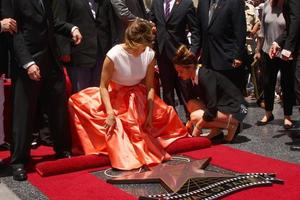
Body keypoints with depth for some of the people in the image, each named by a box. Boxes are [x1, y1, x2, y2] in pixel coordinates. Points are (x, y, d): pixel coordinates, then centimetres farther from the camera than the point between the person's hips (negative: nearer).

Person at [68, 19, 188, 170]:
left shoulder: (149, 54, -14)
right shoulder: (114, 55, -25)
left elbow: (150, 86, -7)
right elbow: (103, 86, -18)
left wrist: (150, 114, -14)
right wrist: (110, 113, -29)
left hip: (138, 97, 3)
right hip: (115, 97, -3)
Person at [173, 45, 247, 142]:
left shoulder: (205, 77, -25)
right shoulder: (193, 78, 0)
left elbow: (212, 110, -28)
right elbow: (192, 100, 12)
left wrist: (197, 128, -19)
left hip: (236, 109, -9)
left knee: (196, 117, -22)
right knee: (191, 104, -4)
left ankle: (231, 126, -6)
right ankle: (216, 130, 4)